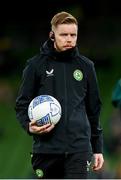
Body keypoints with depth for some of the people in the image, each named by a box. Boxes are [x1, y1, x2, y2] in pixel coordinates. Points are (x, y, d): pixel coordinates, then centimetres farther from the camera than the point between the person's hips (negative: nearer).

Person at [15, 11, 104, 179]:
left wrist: (98, 148, 14)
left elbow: (94, 109, 16)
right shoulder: (36, 65, 2)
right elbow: (22, 104, 6)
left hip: (79, 148, 0)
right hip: (46, 148, 0)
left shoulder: (85, 66, 9)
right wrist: (29, 126, -15)